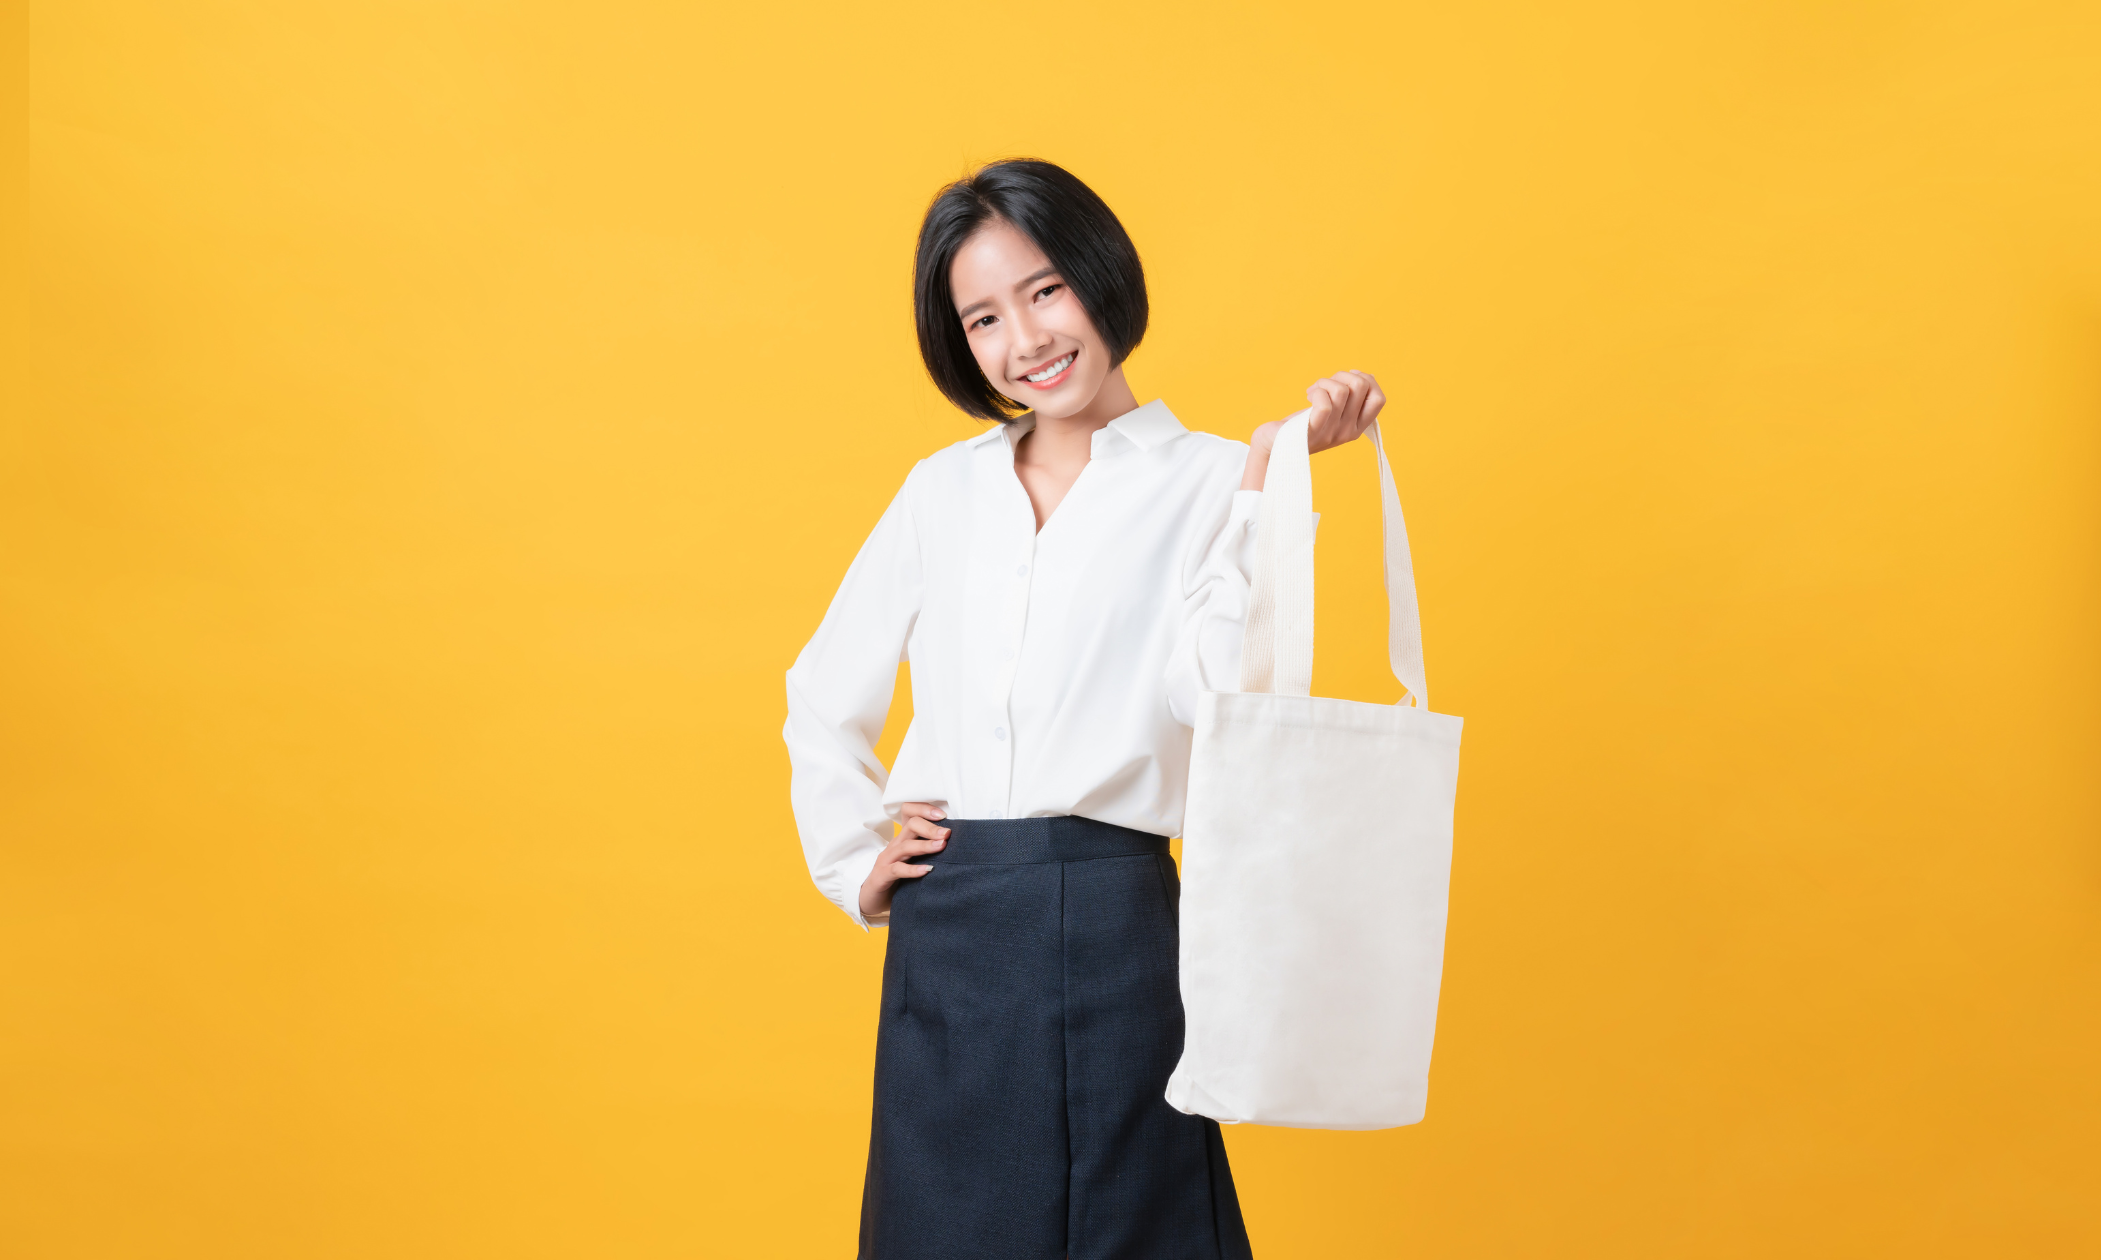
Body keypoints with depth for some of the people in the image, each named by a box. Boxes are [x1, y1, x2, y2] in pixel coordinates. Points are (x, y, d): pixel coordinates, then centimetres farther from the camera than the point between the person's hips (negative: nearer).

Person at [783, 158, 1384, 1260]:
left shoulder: (1201, 481, 0)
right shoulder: (943, 489, 12)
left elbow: (1216, 684, -17)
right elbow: (823, 697, 21)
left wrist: (1264, 474, -22)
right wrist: (855, 865, 12)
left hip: (1113, 928, -3)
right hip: (943, 943, 4)